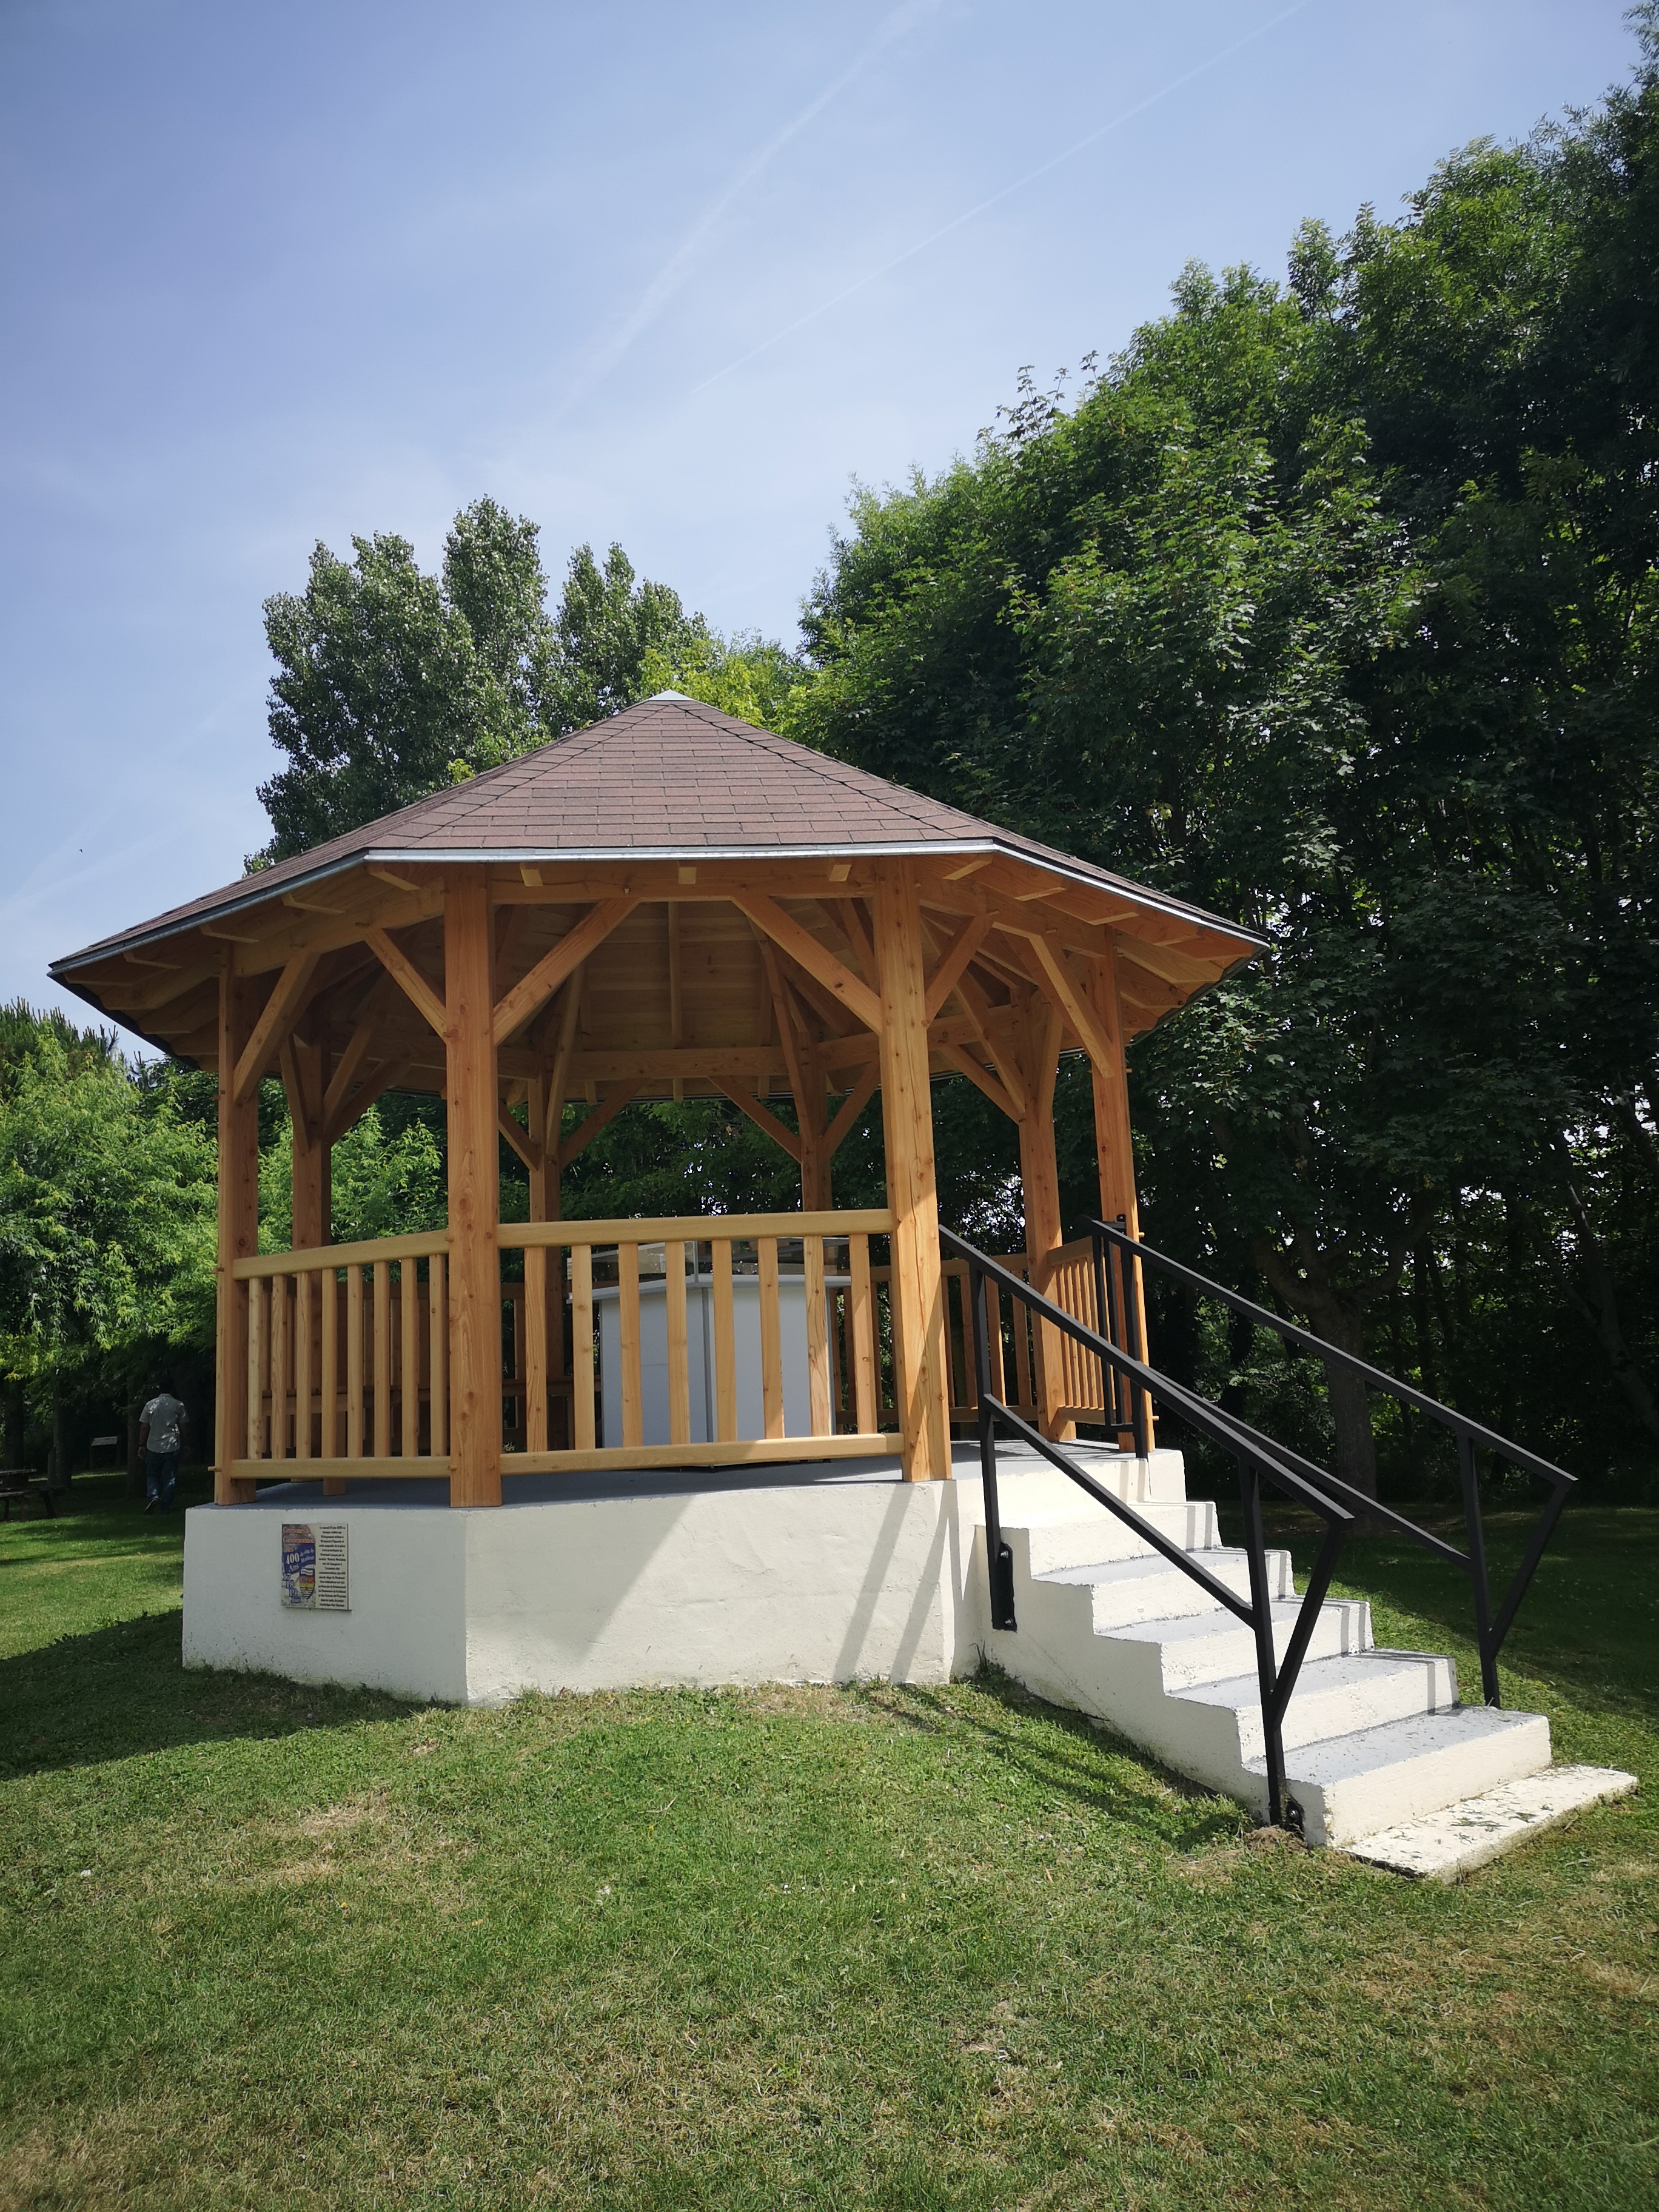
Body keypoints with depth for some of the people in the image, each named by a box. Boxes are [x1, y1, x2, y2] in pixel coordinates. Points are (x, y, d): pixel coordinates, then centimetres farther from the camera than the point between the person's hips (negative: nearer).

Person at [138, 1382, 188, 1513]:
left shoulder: (151, 1405, 1)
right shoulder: (178, 1405, 0)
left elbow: (144, 1427, 1)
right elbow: (184, 1427, 2)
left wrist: (142, 1445, 10)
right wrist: (184, 1444, 13)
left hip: (154, 1447, 0)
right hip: (172, 1447, 0)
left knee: (152, 1475, 14)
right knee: (169, 1477, 5)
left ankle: (153, 1496, -11)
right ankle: (165, 1507, 5)